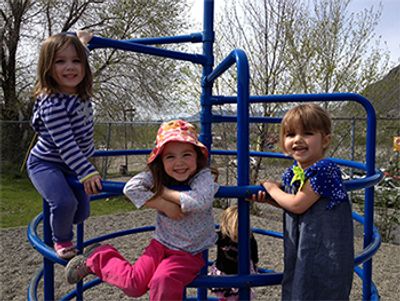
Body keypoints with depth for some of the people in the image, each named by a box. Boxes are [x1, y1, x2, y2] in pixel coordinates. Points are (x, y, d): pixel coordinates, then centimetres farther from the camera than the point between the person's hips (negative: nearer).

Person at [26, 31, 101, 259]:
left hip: (73, 165, 7)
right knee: (65, 203, -29)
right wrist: (87, 172, -39)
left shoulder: (79, 91, -6)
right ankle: (62, 240, 3)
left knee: (81, 213, 8)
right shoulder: (53, 105, -30)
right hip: (46, 165, -7)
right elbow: (65, 144, -33)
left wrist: (82, 41, 27)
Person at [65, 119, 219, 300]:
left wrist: (164, 192, -25)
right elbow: (131, 188, -23)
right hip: (161, 243, 2)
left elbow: (200, 201, -37)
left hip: (190, 253, -2)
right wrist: (163, 205, -27)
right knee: (134, 283, -9)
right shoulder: (156, 176, -9)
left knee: (163, 282, -28)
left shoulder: (203, 176, -17)